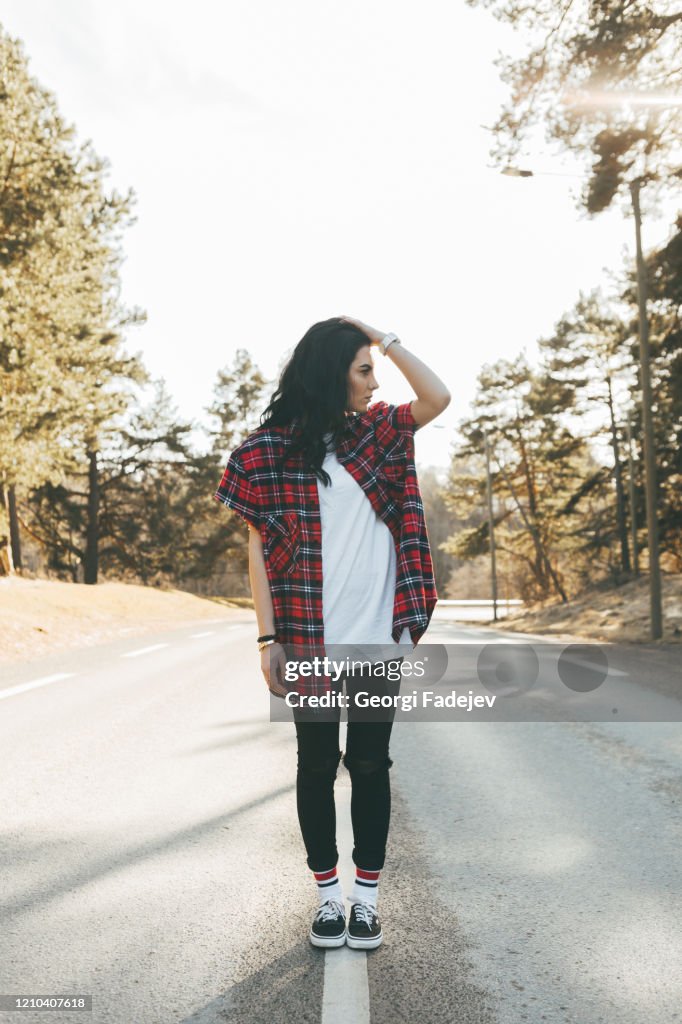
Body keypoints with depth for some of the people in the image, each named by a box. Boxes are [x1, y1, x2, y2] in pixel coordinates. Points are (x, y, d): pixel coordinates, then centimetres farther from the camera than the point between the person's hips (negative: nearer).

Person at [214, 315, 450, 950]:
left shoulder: (375, 433, 9)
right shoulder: (268, 450, -2)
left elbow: (437, 398, -1)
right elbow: (259, 547, -2)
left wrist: (383, 338, 0)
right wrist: (268, 639, -6)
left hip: (379, 638, 3)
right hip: (309, 641, -2)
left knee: (370, 763, 9)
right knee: (316, 764, 10)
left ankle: (366, 896, 24)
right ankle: (328, 895, 26)